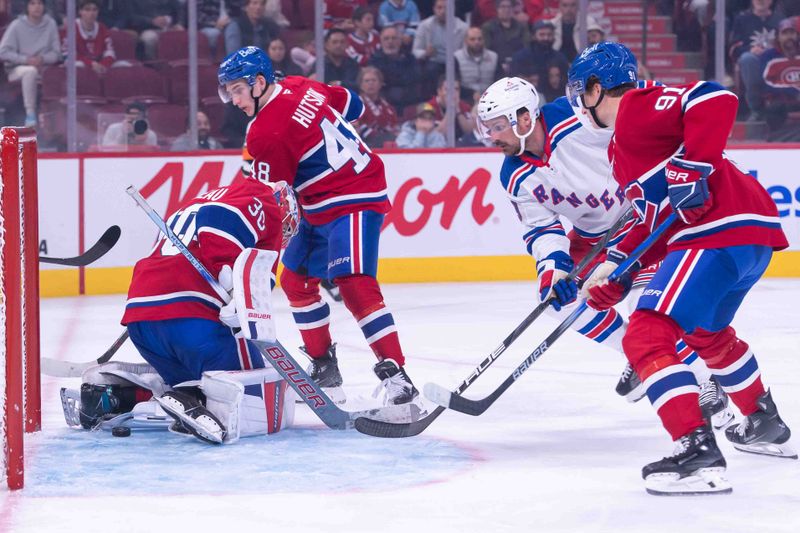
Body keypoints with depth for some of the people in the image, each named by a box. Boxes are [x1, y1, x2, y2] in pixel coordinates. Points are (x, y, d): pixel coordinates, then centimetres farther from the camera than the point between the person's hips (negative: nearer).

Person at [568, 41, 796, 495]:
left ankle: (699, 453, -27)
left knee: (647, 336, -17)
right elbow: (656, 222, 22)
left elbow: (715, 100, -21)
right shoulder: (623, 151, 25)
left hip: (721, 232, -11)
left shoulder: (636, 108, -6)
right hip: (751, 234, 11)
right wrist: (617, 268, 13)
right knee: (706, 331, 36)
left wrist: (693, 169, -25)